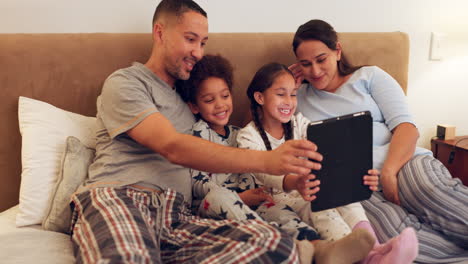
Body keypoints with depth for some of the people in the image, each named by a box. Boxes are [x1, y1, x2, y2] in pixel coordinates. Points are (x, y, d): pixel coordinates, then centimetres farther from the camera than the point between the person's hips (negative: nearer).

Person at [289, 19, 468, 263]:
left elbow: (406, 127, 3)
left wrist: (388, 172, -15)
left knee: (430, 187, -39)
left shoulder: (369, 77, 16)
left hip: (401, 163, 0)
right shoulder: (299, 97, 23)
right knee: (396, 233, -36)